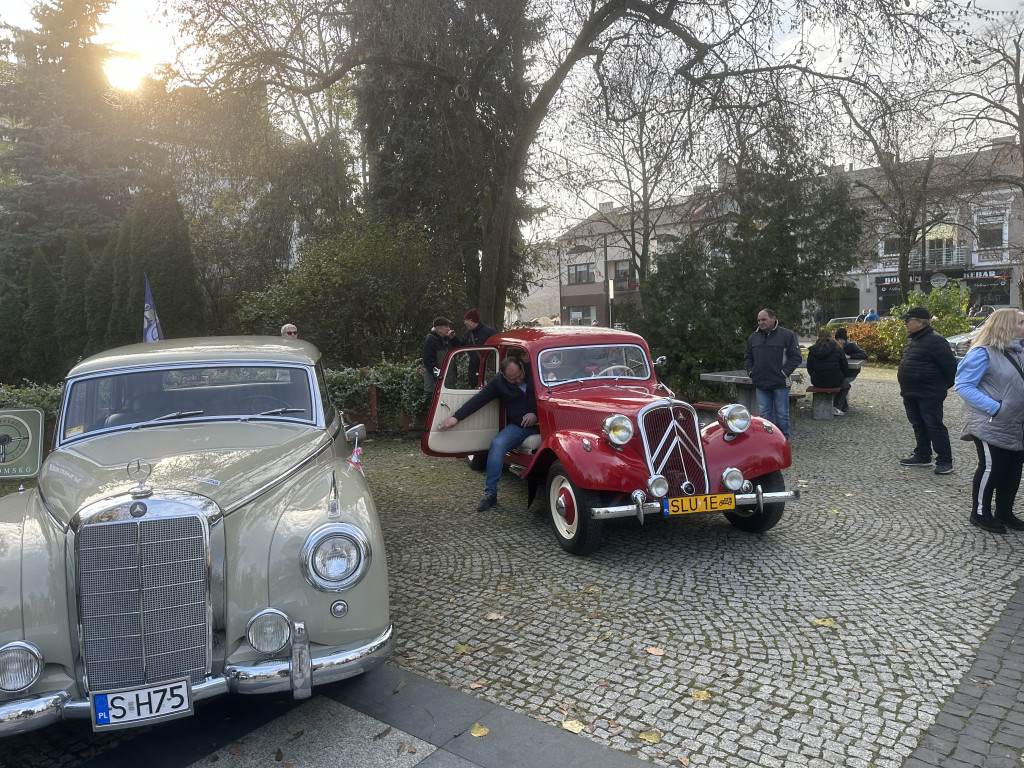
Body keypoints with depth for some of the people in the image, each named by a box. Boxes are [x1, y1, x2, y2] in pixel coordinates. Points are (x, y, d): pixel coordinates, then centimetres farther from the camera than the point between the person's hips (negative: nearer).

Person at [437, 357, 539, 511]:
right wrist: (456, 417, -10)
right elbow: (478, 400, -2)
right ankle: (490, 494, -18)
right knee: (497, 444, -24)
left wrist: (537, 414, -12)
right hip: (518, 426, 1)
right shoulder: (498, 382, 1)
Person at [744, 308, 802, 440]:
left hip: (780, 384, -4)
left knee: (782, 414, 3)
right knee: (765, 414, 8)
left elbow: (796, 357, -6)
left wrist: (784, 373, -12)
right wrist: (751, 372, 7)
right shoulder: (753, 337, 11)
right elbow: (748, 357, 21)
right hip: (760, 384, 4)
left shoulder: (787, 335, -4)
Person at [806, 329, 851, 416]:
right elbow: (845, 368, 1)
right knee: (846, 386, 29)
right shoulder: (837, 349, -4)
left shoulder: (812, 351, -1)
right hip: (835, 382, -3)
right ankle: (836, 407, 11)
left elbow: (809, 369, 4)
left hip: (817, 383, 3)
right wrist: (842, 378, 18)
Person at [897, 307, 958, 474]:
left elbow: (950, 365, -17)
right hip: (911, 394, 10)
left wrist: (945, 386, -6)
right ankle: (922, 456, 27)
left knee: (935, 427, -5)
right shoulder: (913, 340, 14)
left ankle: (944, 461, 2)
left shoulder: (934, 340, -18)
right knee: (918, 425, 16)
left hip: (929, 395, -10)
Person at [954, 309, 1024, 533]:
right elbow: (963, 386, -18)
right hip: (991, 427, -8)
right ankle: (980, 513, 15)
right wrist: (994, 407, -24)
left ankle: (1005, 513, 28)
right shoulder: (983, 353, -16)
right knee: (991, 468, -1)